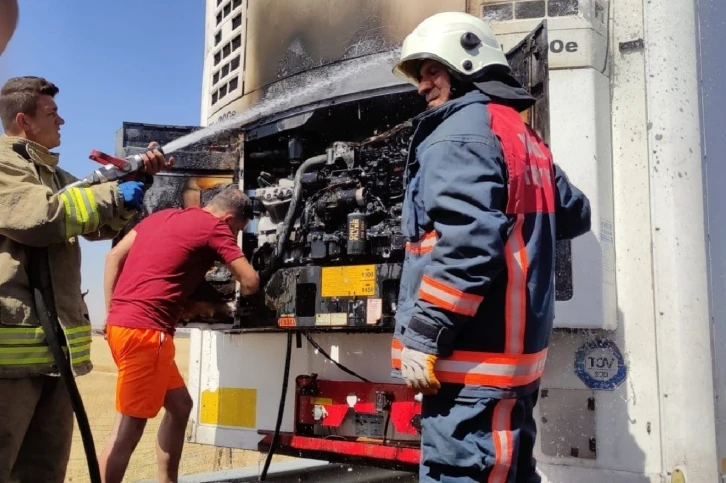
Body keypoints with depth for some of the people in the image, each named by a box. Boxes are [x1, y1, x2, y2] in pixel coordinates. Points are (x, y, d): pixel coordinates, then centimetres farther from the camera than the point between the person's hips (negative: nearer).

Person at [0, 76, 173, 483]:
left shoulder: (55, 175, 23)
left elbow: (102, 222, 27)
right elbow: (38, 218, -19)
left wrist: (139, 176, 15)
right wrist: (113, 196, -10)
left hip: (54, 345, 9)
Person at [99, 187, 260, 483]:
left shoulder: (163, 215, 19)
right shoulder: (215, 227, -2)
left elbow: (114, 257, 16)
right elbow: (250, 282, -5)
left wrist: (111, 313, 15)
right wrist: (240, 293, 19)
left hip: (123, 323, 9)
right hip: (143, 330, -9)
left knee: (180, 405, 18)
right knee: (130, 427, -4)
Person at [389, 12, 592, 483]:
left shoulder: (461, 131, -10)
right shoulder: (523, 135, 17)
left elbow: (468, 242, -24)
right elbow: (576, 215, 26)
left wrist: (422, 336, -19)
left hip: (474, 356, -10)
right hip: (514, 351, 10)